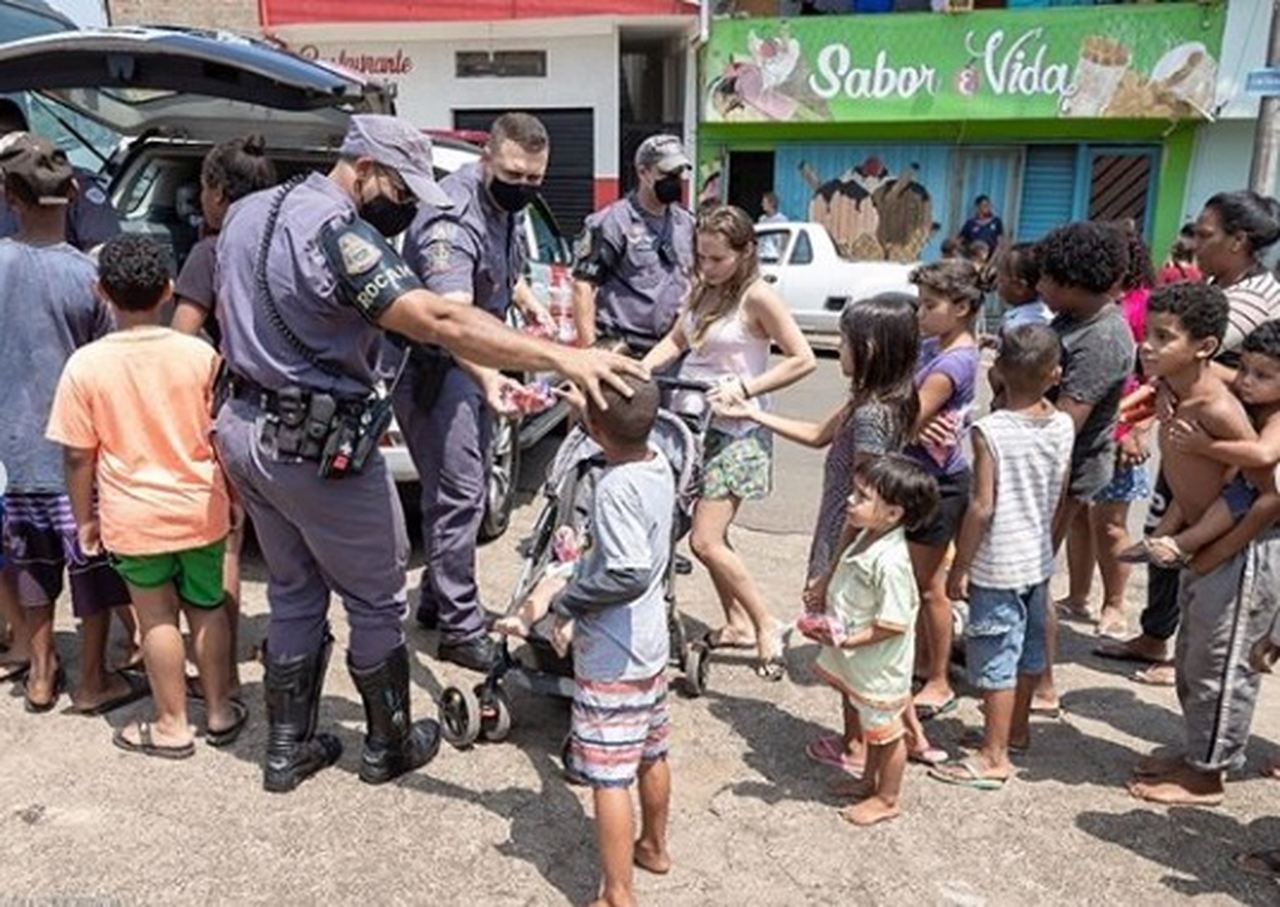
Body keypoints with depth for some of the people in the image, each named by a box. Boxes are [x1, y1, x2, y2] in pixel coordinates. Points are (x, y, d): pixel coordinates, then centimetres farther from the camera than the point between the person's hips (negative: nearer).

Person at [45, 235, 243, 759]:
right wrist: (233, 496, 13)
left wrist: (84, 519, 6)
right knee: (207, 608, 16)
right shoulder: (200, 354, -8)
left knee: (158, 618, 10)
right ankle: (220, 712, 28)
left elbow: (78, 456, -6)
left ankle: (172, 726, 21)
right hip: (201, 509, 2)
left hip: (134, 518, -2)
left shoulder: (85, 365, -11)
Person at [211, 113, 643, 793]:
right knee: (376, 599, 10)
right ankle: (389, 745, 27)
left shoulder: (245, 213, 8)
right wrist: (564, 358, -41)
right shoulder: (338, 232, -21)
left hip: (242, 430, 9)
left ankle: (287, 748, 31)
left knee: (293, 594, 21)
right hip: (317, 448, -8)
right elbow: (437, 321, -35)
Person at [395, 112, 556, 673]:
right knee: (459, 494, -10)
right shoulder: (453, 220, -27)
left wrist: (530, 304, 10)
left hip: (471, 366, 10)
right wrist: (488, 379, -59)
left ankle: (437, 600, 30)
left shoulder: (507, 205, 2)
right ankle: (459, 630, 0)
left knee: (465, 487, 16)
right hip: (432, 369, -9)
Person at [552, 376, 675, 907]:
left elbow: (630, 573, -34)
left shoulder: (615, 487, -26)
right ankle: (653, 847, 44)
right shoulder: (659, 466, -1)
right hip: (650, 644, 9)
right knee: (651, 756, 24)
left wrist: (568, 600, -21)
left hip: (611, 658, -9)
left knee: (609, 777, 2)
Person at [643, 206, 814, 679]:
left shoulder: (757, 296, -12)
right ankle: (737, 622, 28)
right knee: (711, 535, 13)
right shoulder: (704, 291, 11)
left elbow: (803, 359, -14)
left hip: (734, 431, -8)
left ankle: (766, 625, 7)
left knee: (705, 542, -10)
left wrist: (746, 387, -21)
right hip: (692, 423, 8)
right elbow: (675, 341, 14)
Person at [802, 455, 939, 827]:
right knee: (871, 724, 26)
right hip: (859, 663, 9)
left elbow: (893, 624, -29)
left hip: (880, 666, -9)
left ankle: (887, 799, 32)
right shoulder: (867, 538, -2)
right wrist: (830, 625, 6)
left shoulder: (889, 561, -32)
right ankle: (870, 781, 46)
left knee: (884, 728, 13)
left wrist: (847, 640, -26)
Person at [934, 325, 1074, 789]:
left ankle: (994, 757, 11)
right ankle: (1016, 729, 39)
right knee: (1028, 646, 20)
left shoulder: (990, 431, -20)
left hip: (998, 564, -7)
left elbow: (982, 507, -19)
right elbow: (1058, 495, 5)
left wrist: (960, 565, -12)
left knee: (994, 657, 2)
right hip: (1040, 558, 7)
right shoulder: (1063, 426, -3)